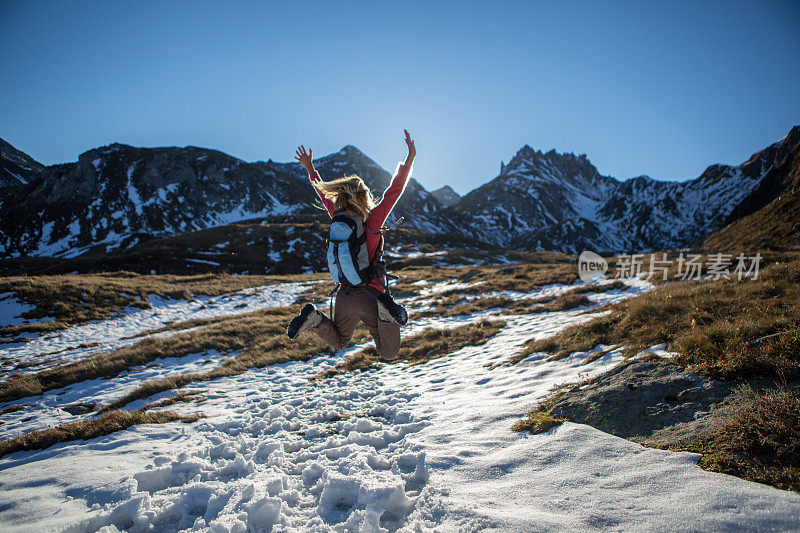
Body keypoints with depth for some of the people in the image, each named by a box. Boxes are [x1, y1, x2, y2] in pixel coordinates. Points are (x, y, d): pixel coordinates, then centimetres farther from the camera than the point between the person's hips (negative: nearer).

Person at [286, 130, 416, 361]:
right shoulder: (371, 222, -14)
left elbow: (322, 191, 14)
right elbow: (394, 191, -13)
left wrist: (310, 168, 27)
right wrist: (410, 158, -8)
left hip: (344, 296, 5)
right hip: (369, 296, -5)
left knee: (338, 343, 30)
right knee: (389, 355, 1)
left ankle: (315, 318, 0)